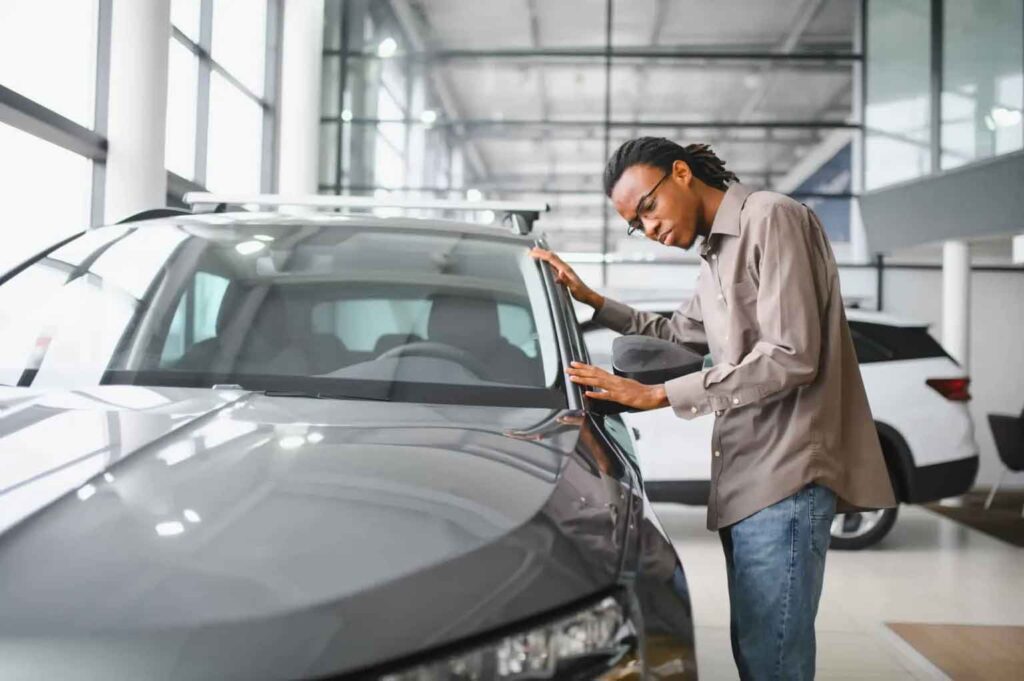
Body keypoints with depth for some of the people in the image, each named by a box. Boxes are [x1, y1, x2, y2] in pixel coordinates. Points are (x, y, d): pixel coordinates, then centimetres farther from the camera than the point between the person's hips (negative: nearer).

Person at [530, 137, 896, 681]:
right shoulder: (716, 254, 22)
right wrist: (592, 301, 25)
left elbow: (791, 357, -17)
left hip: (785, 473, -10)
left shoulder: (771, 218, -8)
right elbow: (680, 333, 35)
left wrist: (658, 394, -14)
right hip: (747, 477, 10)